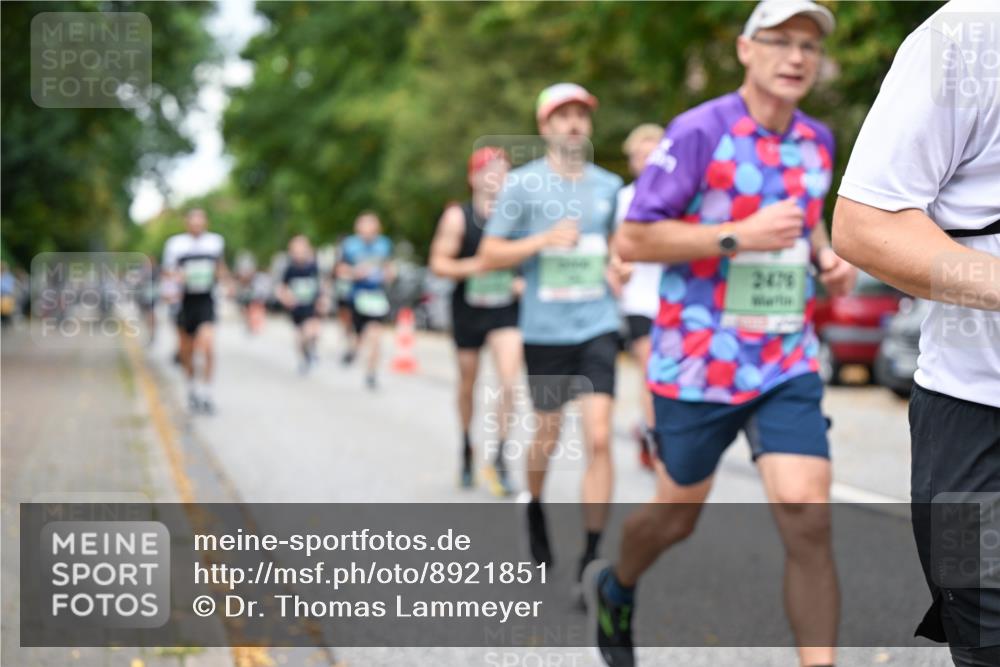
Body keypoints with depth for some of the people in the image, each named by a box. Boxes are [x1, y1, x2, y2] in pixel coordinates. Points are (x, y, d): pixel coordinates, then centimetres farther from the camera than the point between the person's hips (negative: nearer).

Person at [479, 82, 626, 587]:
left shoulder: (609, 185, 9)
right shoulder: (522, 184, -1)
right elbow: (488, 256, -2)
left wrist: (617, 263, 4)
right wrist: (544, 240, -16)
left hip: (597, 325, 2)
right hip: (544, 330, -1)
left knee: (599, 437, -11)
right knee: (547, 436, 11)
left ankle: (592, 557, -6)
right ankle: (535, 506, 43)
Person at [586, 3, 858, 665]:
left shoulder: (818, 140, 6)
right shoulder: (699, 131, -13)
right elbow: (632, 240, -15)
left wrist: (827, 255, 4)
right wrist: (740, 236, -24)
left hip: (788, 365, 4)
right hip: (699, 362, -4)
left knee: (809, 518, -12)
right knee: (676, 517, 14)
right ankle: (615, 589, 47)